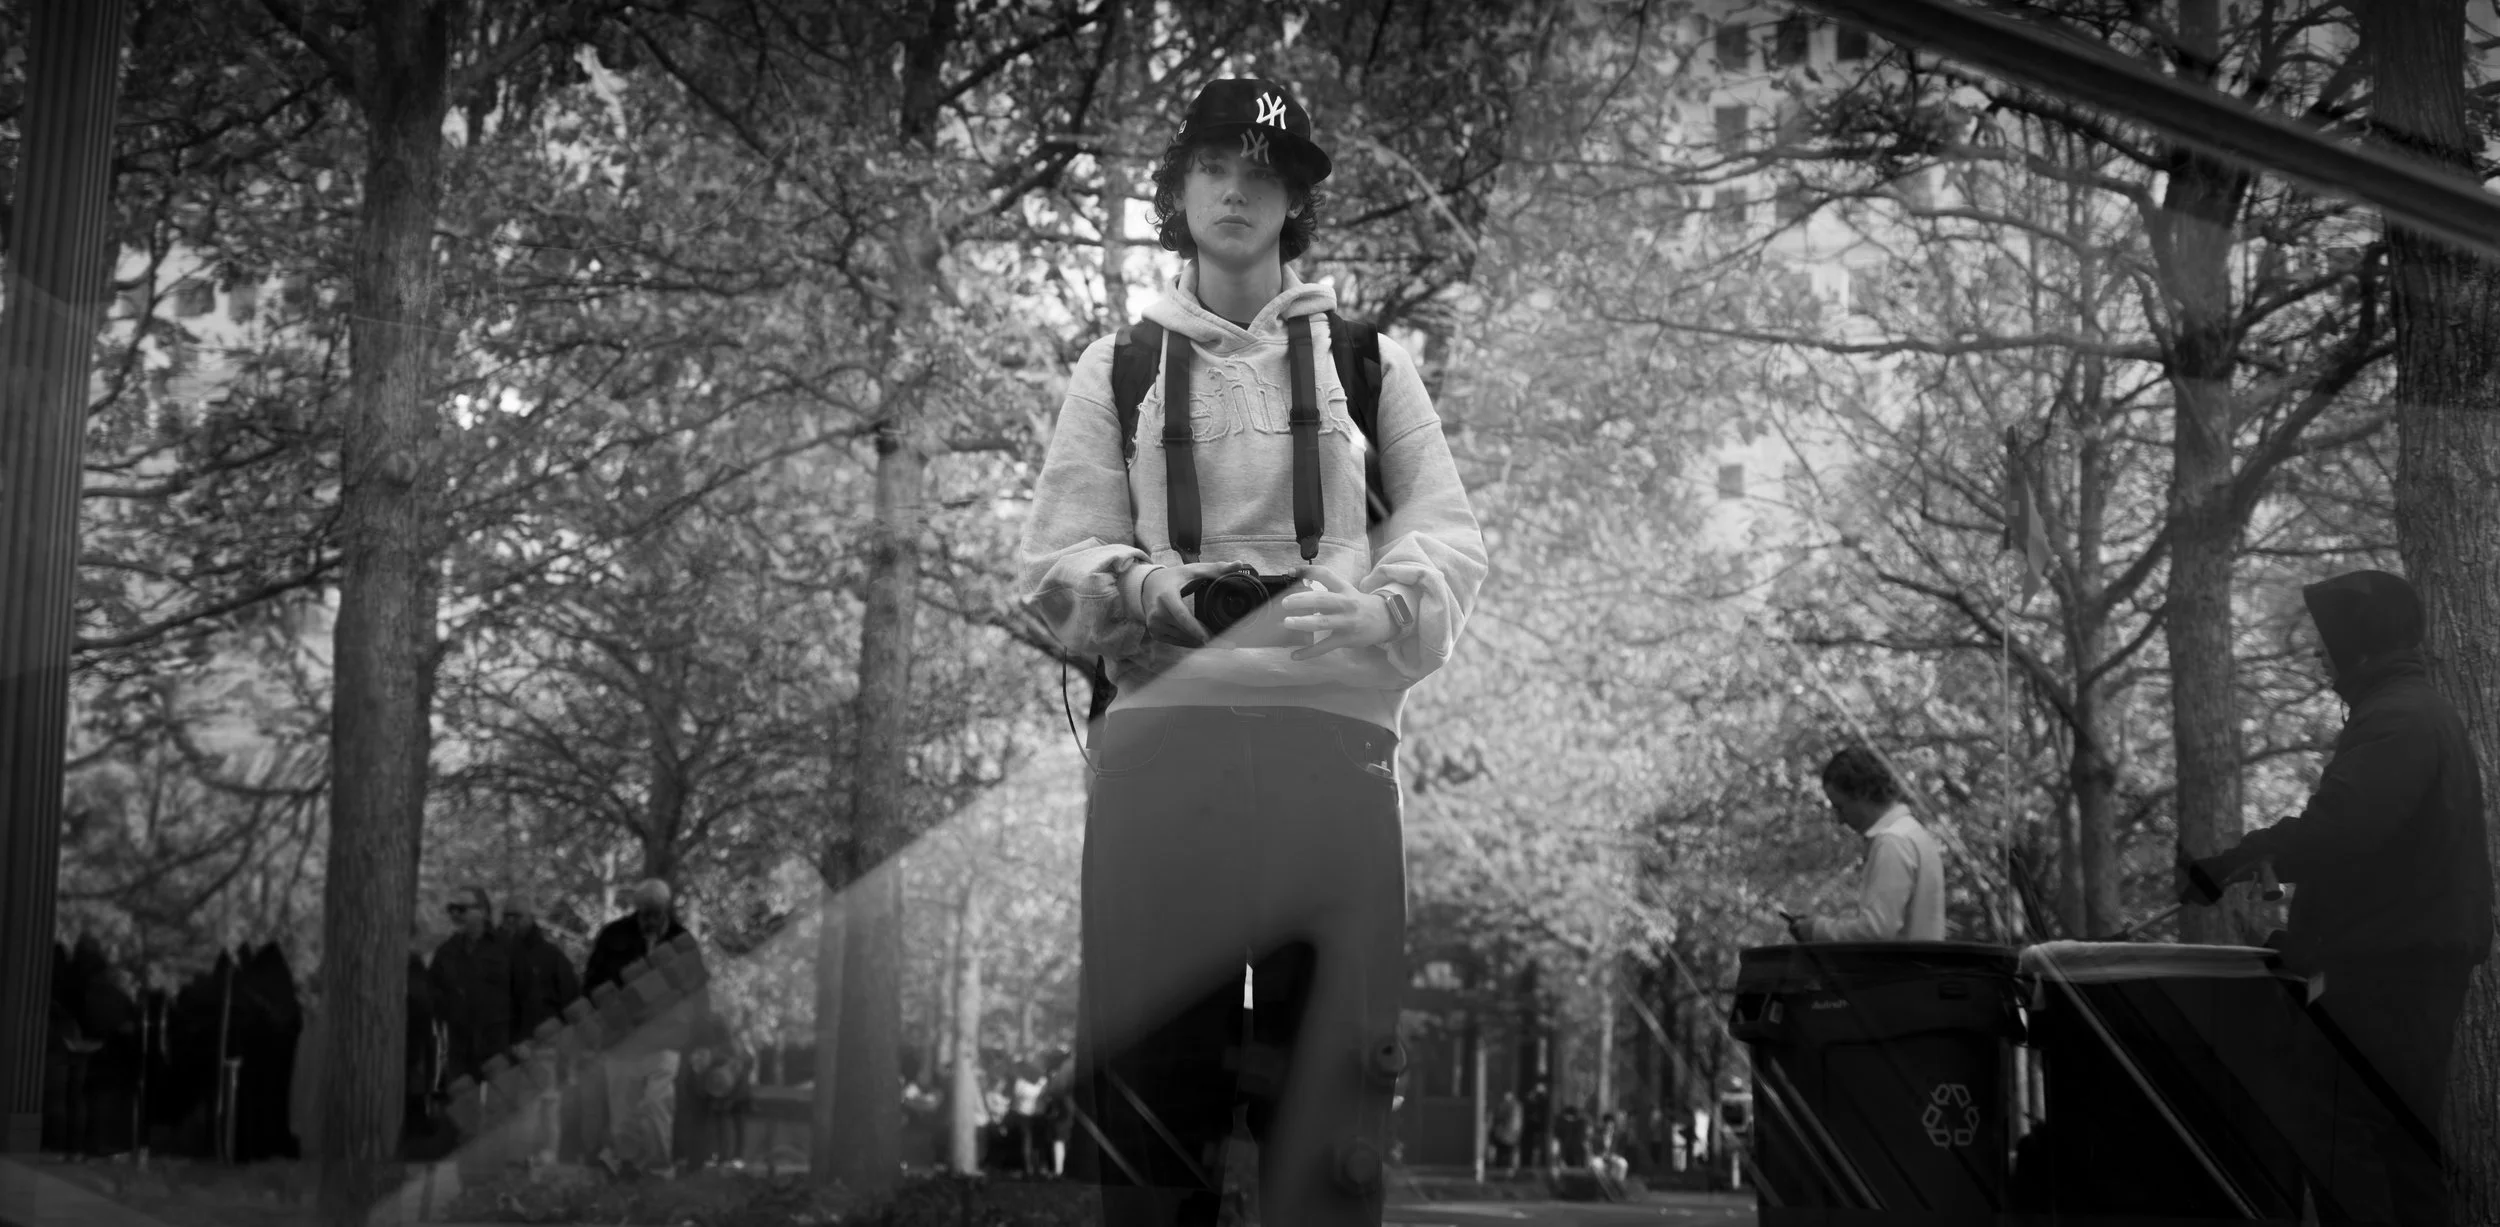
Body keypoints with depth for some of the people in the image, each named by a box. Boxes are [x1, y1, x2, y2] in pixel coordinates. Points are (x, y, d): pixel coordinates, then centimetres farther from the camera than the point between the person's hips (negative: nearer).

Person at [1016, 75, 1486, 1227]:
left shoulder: (1369, 358, 17)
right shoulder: (1117, 367, 16)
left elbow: (1449, 531, 10)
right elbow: (1055, 562, 8)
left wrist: (1384, 611, -12)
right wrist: (1169, 594, -12)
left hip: (1334, 731, 0)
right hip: (1162, 729, 0)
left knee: (1327, 1059, -4)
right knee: (1152, 1060, -3)